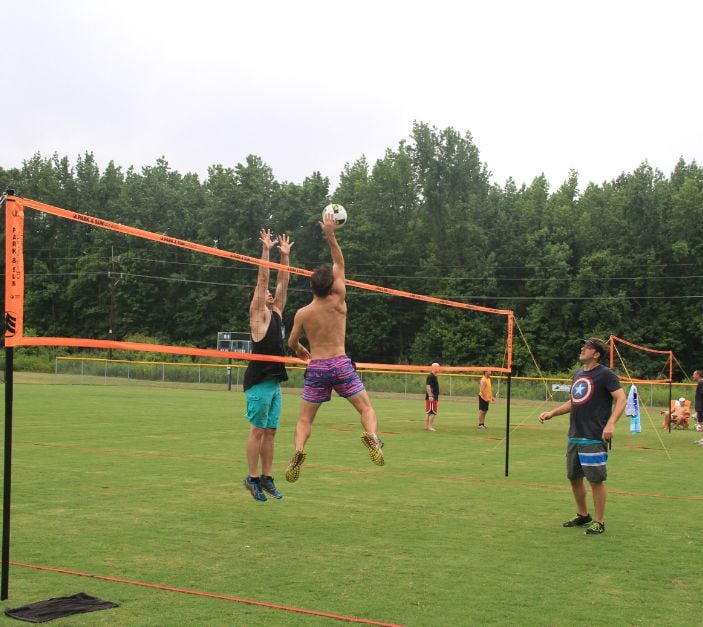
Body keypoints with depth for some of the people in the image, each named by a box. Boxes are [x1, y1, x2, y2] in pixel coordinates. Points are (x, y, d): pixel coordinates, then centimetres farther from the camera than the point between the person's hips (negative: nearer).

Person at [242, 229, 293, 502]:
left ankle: (267, 477, 13)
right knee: (258, 430, -5)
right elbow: (262, 280, -9)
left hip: (275, 381, 7)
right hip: (259, 381, -7)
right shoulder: (258, 314, -2)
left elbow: (282, 282, 17)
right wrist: (266, 249, -9)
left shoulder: (276, 312, 17)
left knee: (270, 431, 8)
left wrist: (285, 255, 15)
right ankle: (252, 478, 1)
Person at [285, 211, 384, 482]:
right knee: (366, 408, 5)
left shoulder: (302, 313, -2)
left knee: (305, 419, 9)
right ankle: (371, 437, -25)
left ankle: (298, 451, -16)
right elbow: (339, 263, 5)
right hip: (341, 364, -1)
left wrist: (301, 351, 33)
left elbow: (292, 342, 11)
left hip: (316, 368, 1)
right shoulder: (338, 301, -4)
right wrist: (330, 235, 5)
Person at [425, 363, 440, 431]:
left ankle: (426, 426, 16)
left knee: (428, 412, 12)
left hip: (434, 397, 10)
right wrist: (430, 396, -29)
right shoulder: (430, 376, -14)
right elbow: (428, 386, -23)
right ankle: (430, 426, -8)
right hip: (431, 398, -10)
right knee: (433, 412, -10)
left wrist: (436, 397, 26)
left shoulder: (434, 376, 18)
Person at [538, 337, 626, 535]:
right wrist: (552, 413, 16)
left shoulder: (605, 374, -8)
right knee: (574, 477, 14)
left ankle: (599, 522, 9)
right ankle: (582, 515, 30)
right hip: (574, 436, 8)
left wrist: (611, 423, -27)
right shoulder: (578, 373, 15)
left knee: (596, 480, -2)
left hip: (594, 438, -8)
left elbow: (621, 399, -15)